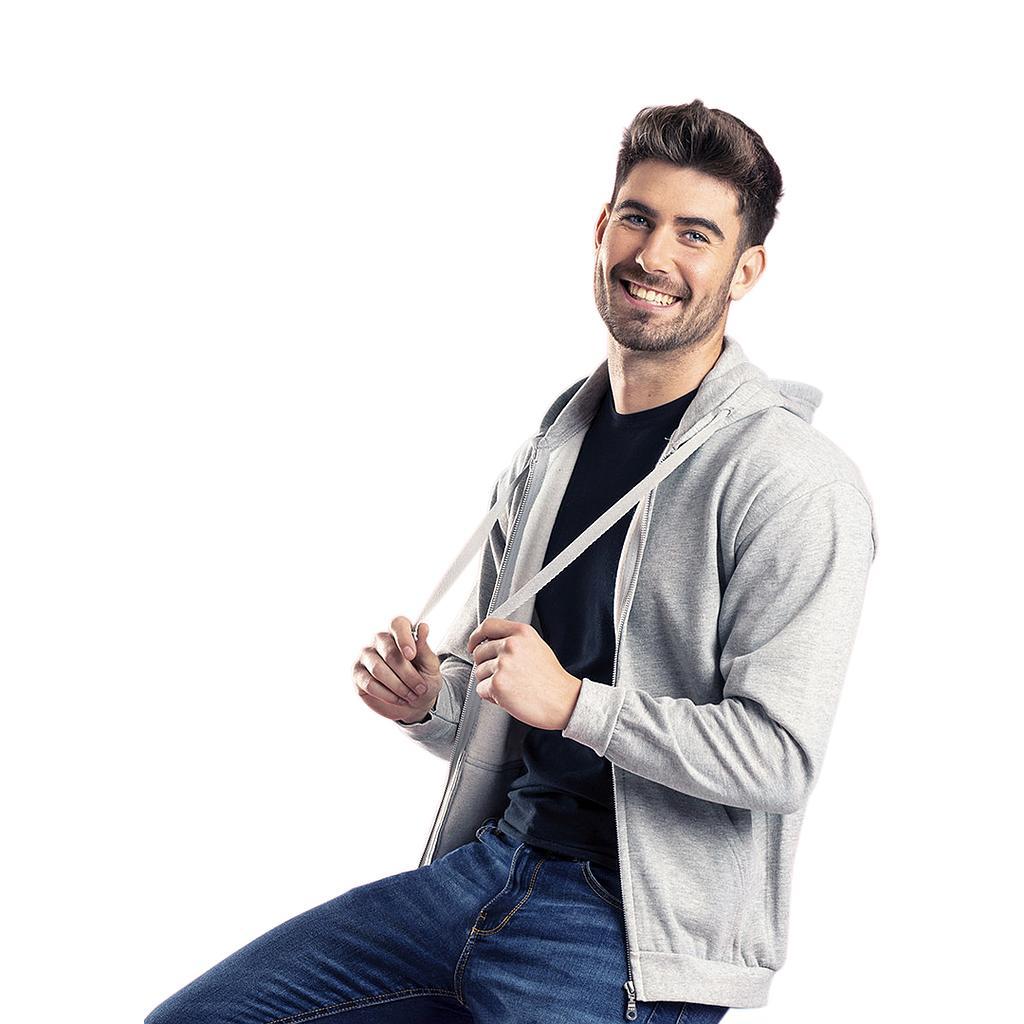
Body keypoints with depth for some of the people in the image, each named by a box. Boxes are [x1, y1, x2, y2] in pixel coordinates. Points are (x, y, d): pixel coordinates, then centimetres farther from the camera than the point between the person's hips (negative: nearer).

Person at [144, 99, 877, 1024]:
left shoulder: (798, 485, -13)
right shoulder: (545, 457, 11)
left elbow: (781, 755, -18)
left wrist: (574, 702, -20)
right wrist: (425, 701, -2)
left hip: (627, 936, -6)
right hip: (490, 866, 7)